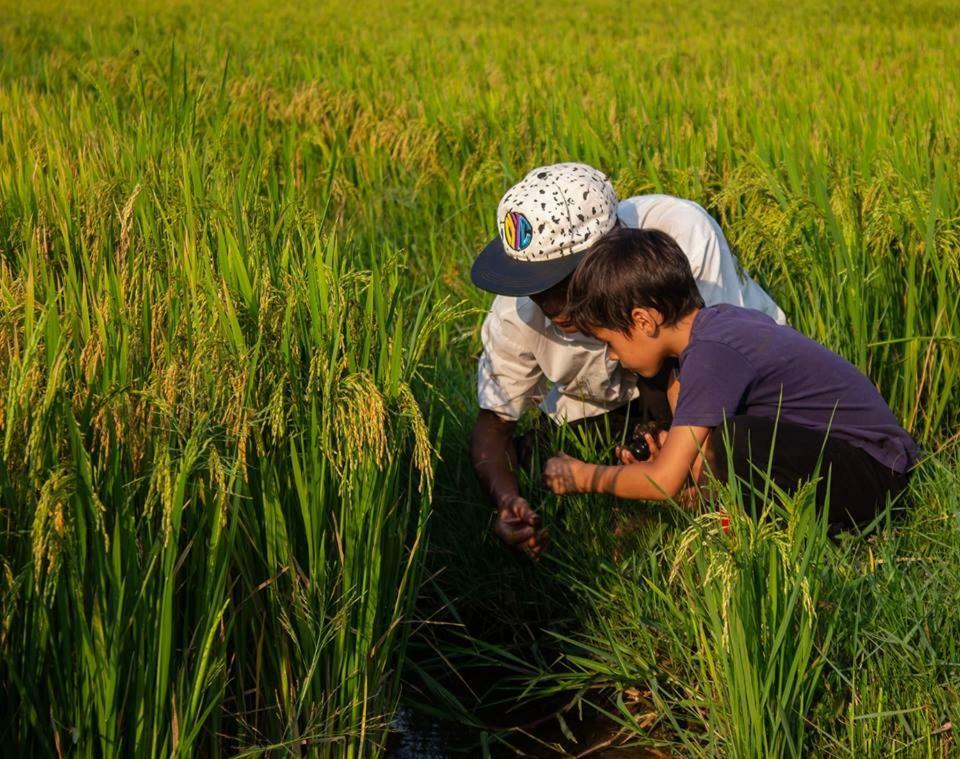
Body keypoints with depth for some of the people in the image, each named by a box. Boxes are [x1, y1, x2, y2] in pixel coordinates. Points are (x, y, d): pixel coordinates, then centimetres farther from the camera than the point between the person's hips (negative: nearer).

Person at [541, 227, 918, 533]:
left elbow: (664, 482, -24)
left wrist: (583, 477, -8)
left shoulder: (710, 355, -23)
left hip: (872, 476, -10)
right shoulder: (717, 319, 3)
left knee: (732, 443, -34)